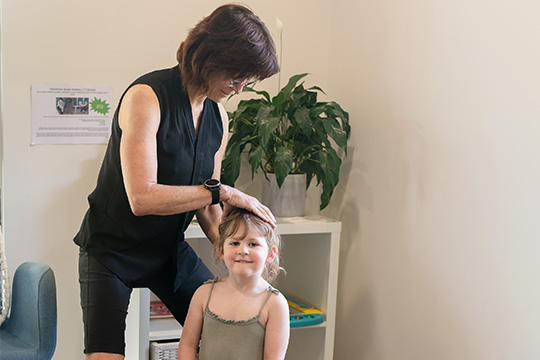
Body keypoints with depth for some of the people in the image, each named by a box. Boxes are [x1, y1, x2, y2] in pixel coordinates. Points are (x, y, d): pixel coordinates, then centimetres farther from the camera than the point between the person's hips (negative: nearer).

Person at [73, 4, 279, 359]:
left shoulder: (218, 116, -1)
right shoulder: (146, 97, -24)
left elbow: (205, 204, 3)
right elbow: (143, 198, -32)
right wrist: (222, 192, -30)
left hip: (171, 249, 6)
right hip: (112, 249, -6)